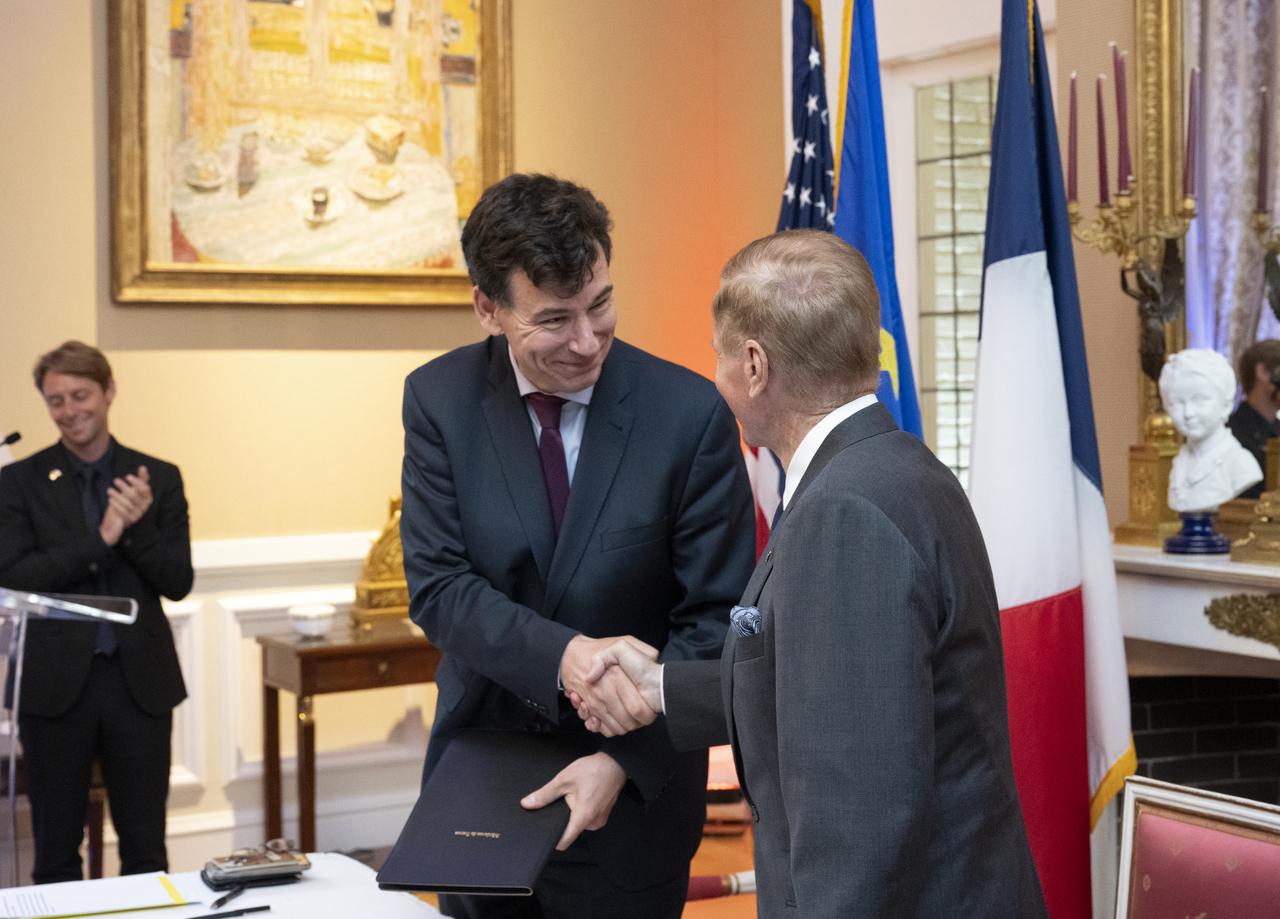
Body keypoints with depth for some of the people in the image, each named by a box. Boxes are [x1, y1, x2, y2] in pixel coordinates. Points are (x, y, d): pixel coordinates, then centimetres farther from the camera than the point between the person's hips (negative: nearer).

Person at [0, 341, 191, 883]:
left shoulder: (158, 479, 5)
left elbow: (178, 582, 0)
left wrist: (137, 527, -17)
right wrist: (101, 538, -19)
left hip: (139, 682, 1)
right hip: (56, 682, -1)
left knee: (146, 850, 8)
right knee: (56, 853, 9)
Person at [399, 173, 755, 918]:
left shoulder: (690, 413, -15)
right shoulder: (439, 399, -8)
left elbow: (716, 619, -12)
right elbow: (437, 584, -11)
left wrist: (625, 760, -20)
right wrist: (560, 656, -26)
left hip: (633, 785, -2)